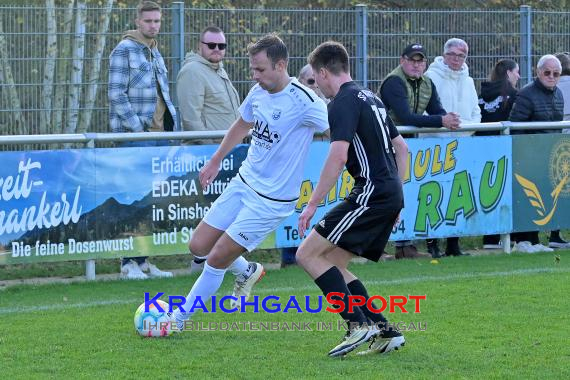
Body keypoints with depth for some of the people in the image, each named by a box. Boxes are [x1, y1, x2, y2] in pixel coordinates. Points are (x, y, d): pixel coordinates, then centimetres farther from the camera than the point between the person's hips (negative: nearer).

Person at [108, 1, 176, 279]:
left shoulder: (155, 53, 19)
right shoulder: (124, 50, -6)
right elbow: (117, 94, -12)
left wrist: (172, 127, 12)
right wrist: (138, 127, -16)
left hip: (159, 134, 8)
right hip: (135, 136, -8)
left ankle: (144, 260, 15)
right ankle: (129, 262, -4)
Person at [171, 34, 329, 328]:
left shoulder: (304, 102, -22)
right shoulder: (258, 92, 2)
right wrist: (215, 161, 29)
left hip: (272, 200, -7)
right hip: (243, 183, 7)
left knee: (216, 260, -6)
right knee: (199, 246, 7)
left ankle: (179, 318, 11)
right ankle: (247, 272, 35)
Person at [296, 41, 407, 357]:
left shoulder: (344, 103, -10)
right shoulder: (370, 98, 20)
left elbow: (338, 156, -21)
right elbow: (401, 147, 25)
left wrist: (312, 205, -18)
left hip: (371, 193, -10)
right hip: (390, 194, 10)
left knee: (308, 254, -8)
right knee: (333, 264, 13)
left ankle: (359, 323, -14)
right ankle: (384, 332, 6)